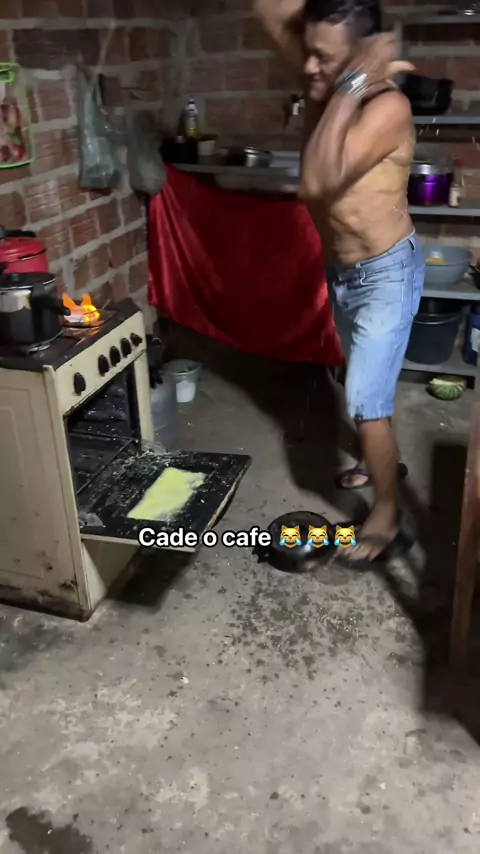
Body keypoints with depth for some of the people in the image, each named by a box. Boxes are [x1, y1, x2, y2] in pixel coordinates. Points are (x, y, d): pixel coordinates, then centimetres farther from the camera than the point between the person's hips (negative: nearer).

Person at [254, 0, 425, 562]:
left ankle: (386, 520, 10)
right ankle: (381, 461, 47)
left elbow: (315, 182, -38)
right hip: (340, 271, 8)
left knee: (365, 402, -7)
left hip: (387, 274, -8)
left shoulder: (387, 105, -27)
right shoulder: (324, 82, -4)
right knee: (366, 383, 24)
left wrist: (353, 86, -35)